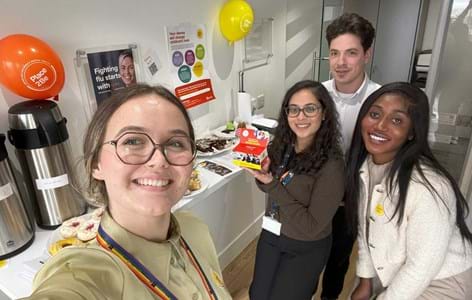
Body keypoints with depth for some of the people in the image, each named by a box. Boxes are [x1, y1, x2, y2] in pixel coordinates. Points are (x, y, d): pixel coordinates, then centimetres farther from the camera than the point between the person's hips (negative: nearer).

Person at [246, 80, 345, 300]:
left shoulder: (331, 165, -25)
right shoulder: (281, 145, -9)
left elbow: (312, 227, -23)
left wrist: (272, 184, -28)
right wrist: (261, 176, -18)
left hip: (306, 248, -5)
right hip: (270, 234, 5)